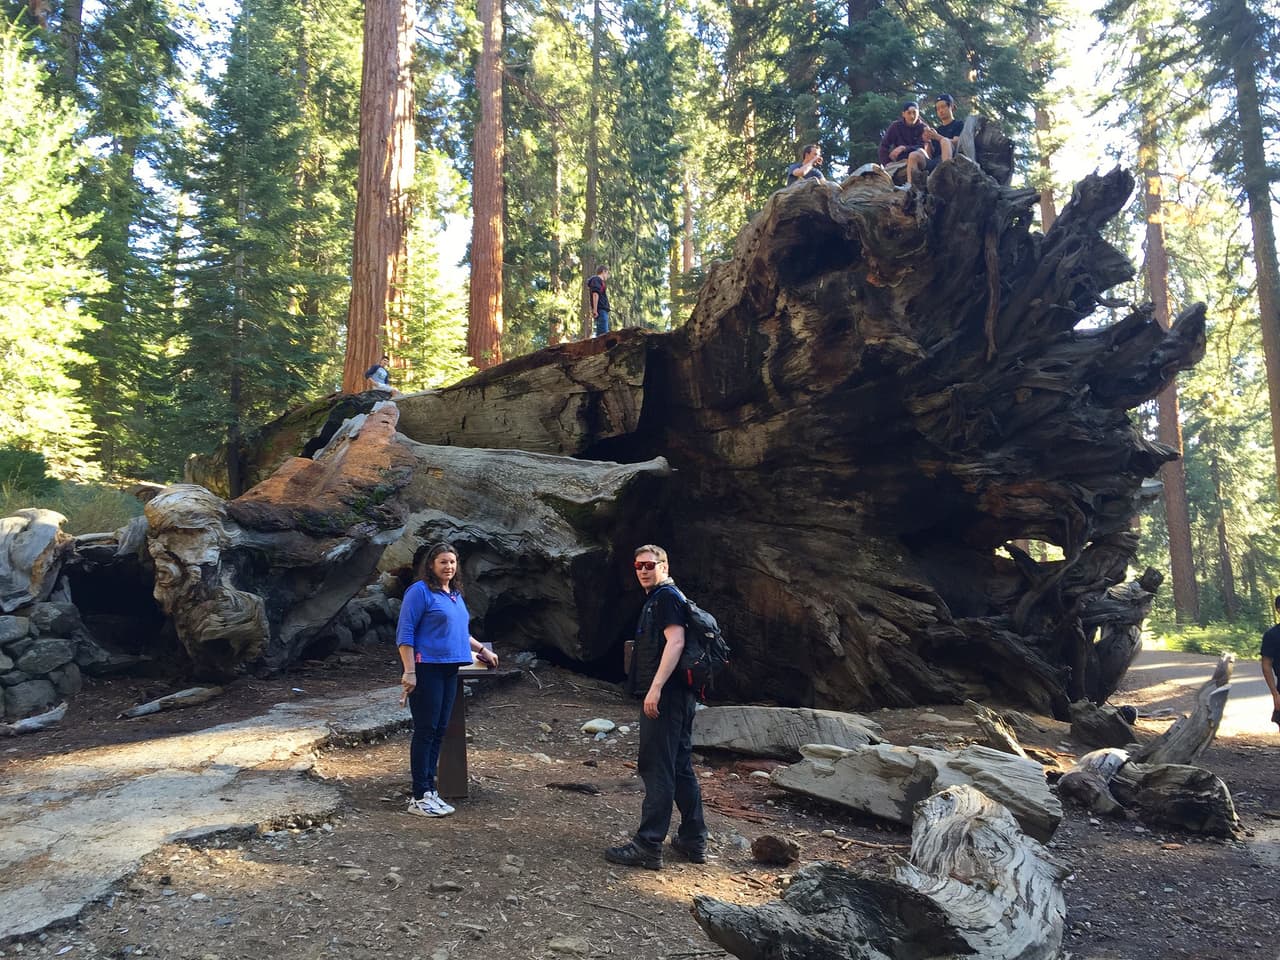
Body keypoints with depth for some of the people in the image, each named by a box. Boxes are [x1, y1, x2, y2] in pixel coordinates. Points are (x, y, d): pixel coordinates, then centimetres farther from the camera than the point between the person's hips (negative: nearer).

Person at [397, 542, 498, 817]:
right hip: (427, 668, -8)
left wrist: (482, 649, 30)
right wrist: (409, 671, -17)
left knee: (439, 731, 9)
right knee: (426, 731, -5)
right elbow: (404, 633, -11)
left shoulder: (456, 594, 16)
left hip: (449, 670, 8)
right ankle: (420, 797, 1)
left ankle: (430, 790, 16)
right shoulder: (420, 591, -7)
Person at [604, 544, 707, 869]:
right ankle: (693, 841, 21)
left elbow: (675, 641, -22)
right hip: (679, 696, 11)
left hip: (665, 696, -11)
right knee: (681, 768, 14)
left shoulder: (666, 597, -10)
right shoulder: (657, 598, 21)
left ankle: (647, 846, -4)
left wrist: (655, 688, -26)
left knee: (657, 770, -7)